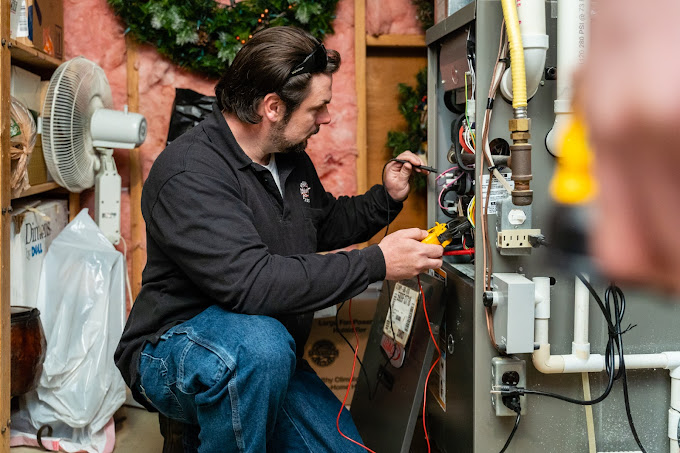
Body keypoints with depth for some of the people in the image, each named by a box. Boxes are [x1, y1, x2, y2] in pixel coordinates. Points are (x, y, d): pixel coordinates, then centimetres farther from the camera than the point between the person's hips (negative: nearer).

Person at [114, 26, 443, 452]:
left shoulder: (292, 159, 6)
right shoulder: (189, 173, -24)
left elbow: (327, 223, 25)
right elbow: (250, 282, -35)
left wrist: (385, 197, 6)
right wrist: (376, 263, -32)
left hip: (266, 364, 8)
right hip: (173, 355, -8)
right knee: (258, 343, -39)